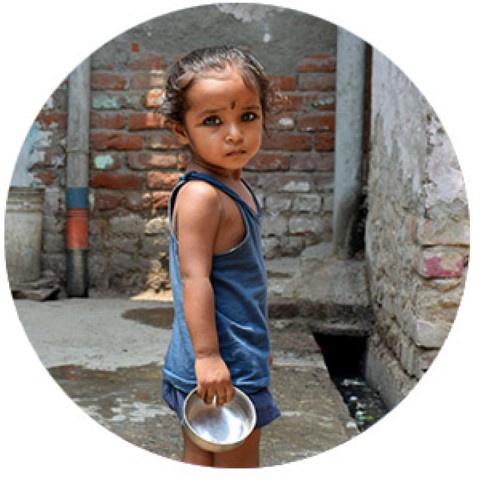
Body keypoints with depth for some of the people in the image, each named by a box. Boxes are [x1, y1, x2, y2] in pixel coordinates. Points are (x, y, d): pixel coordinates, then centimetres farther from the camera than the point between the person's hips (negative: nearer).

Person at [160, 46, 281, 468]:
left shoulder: (236, 188, 9)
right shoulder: (199, 195, -21)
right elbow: (194, 277, -24)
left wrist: (257, 343, 25)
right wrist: (207, 354, -27)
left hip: (240, 356, 9)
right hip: (222, 366, -9)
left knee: (200, 457, 18)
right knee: (239, 463, 4)